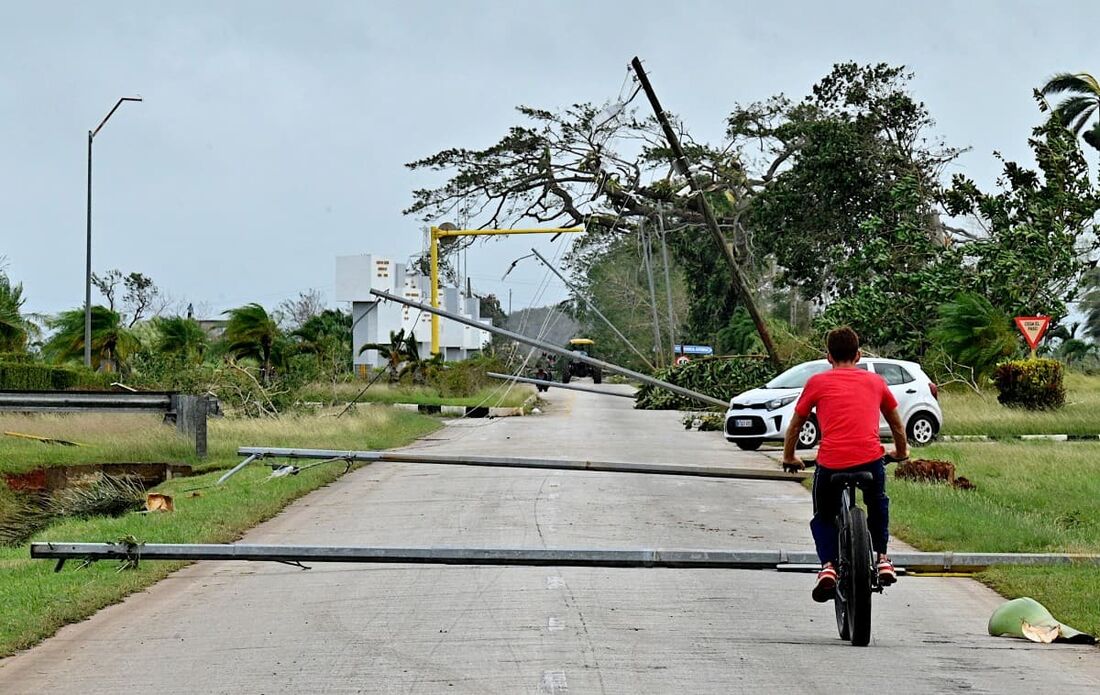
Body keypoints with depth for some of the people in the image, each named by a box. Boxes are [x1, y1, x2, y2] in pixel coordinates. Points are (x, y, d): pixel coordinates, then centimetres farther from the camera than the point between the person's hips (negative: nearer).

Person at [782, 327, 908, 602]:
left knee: (823, 516, 23)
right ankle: (882, 559, 24)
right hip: (870, 459, 1)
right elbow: (897, 424, 31)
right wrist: (901, 452, 49)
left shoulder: (818, 382, 13)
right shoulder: (875, 381, 19)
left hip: (831, 462, -1)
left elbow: (795, 425, 21)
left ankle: (828, 565, 0)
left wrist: (789, 458, 38)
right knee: (877, 504, 34)